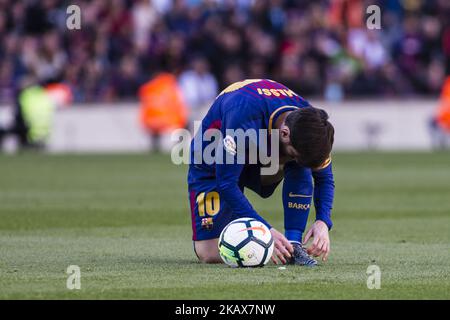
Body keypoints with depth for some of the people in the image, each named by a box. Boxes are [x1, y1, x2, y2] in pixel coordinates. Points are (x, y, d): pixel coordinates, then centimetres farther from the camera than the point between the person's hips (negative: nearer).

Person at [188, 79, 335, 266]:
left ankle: (293, 245, -21)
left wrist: (323, 222, -28)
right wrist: (266, 230, -42)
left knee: (302, 169, -28)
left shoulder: (309, 123, -25)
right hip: (213, 168, -4)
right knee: (210, 255, -15)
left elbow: (324, 177, -9)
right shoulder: (243, 118, -42)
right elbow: (226, 182, -37)